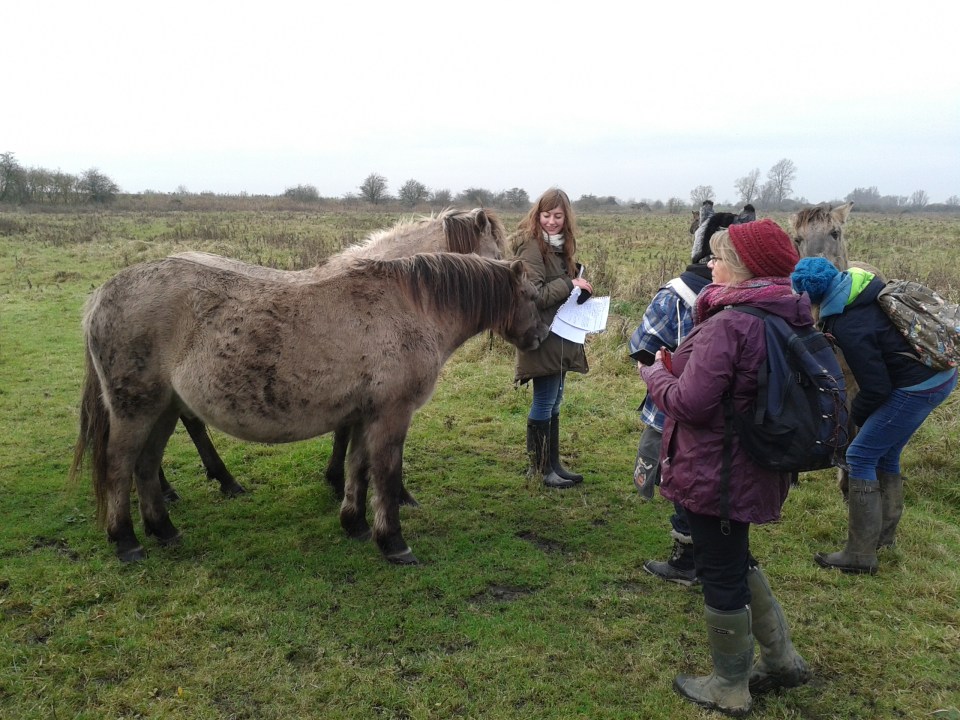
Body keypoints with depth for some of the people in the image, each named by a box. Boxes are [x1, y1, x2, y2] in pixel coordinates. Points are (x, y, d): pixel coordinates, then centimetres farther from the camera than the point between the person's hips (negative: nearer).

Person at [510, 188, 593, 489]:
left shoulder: (559, 245, 13)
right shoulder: (530, 245, -13)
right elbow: (534, 295, -21)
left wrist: (578, 279, 6)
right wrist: (570, 284, -19)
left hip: (561, 334, 9)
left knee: (553, 401, 14)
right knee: (545, 402, -2)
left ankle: (552, 464, 23)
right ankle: (541, 468, 10)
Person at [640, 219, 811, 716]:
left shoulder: (728, 324, -25)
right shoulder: (786, 319, 4)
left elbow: (691, 403, -26)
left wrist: (655, 375, -6)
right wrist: (678, 366, 5)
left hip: (716, 474, -9)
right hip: (757, 468, 9)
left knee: (720, 574, 8)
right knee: (737, 561, 28)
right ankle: (781, 659, 37)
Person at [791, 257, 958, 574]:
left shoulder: (848, 326, -25)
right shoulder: (861, 284, 0)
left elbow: (876, 388, -18)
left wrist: (853, 416, 1)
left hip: (918, 389, -9)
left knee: (860, 456, -2)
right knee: (885, 453, 20)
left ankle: (860, 555, 4)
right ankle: (884, 532, 36)